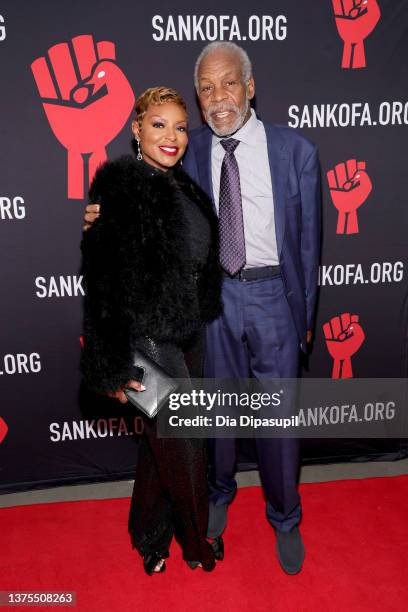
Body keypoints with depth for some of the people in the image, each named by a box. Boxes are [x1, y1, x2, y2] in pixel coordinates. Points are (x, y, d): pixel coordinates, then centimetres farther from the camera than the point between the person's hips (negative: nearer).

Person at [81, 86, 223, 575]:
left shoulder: (179, 186, 10)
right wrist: (114, 368, -19)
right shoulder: (121, 186, -15)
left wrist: (198, 328, 18)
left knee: (160, 446, 21)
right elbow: (104, 285, -19)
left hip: (176, 337, 8)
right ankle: (195, 545, 38)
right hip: (147, 340, -8)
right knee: (184, 446, 8)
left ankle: (150, 542, 45)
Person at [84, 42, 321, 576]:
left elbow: (308, 241, -1)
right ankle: (219, 492, 46)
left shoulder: (296, 151, -5)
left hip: (274, 294, -1)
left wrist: (305, 317, 2)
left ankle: (285, 520, 36)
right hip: (214, 292, 2)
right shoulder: (190, 151, 1)